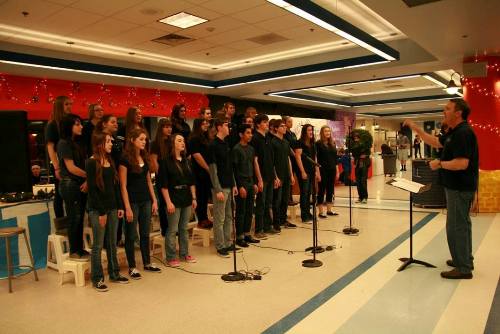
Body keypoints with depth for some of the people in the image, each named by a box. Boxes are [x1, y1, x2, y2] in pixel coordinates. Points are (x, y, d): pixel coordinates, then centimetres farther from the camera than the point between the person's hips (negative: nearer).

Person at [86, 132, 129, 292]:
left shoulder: (110, 161, 10)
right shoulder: (91, 163, -10)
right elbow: (92, 189, -13)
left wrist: (120, 206, 7)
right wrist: (101, 212, -14)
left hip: (112, 207, 6)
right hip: (97, 210, -6)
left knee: (112, 243, 13)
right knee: (98, 245, 2)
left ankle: (114, 273, 24)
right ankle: (97, 279, 13)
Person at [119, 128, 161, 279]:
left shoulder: (145, 158, 8)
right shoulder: (125, 160, -12)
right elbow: (123, 186, -13)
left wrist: (154, 200, 9)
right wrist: (127, 208, -16)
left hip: (146, 201, 6)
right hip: (132, 201, -6)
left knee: (145, 233, 14)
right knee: (131, 235, 5)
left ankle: (147, 263, 27)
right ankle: (132, 267, 17)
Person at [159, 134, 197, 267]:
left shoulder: (186, 161, 11)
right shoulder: (166, 162, -8)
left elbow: (191, 181, 14)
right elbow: (164, 185, -11)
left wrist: (194, 198, 9)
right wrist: (168, 202, -15)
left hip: (186, 199, 6)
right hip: (174, 199, -6)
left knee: (184, 228, 13)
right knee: (172, 230, 0)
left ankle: (184, 253, 25)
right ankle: (170, 257, 12)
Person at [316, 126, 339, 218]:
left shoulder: (333, 143, 11)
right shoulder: (318, 144, -6)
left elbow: (335, 157, 14)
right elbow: (316, 159, -10)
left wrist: (337, 170, 10)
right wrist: (318, 172, -15)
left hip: (332, 170, 6)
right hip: (323, 170, -6)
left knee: (331, 190, 11)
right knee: (322, 190, 0)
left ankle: (329, 210, 21)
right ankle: (321, 212, 7)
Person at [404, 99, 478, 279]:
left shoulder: (463, 133, -22)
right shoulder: (454, 132, 10)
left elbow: (462, 163, -30)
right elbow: (436, 142, 21)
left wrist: (440, 164, -16)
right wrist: (415, 128, 14)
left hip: (459, 188, -11)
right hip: (458, 187, 11)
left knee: (456, 226, -3)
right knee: (462, 224, 20)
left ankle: (463, 268, 8)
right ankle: (465, 260, 34)